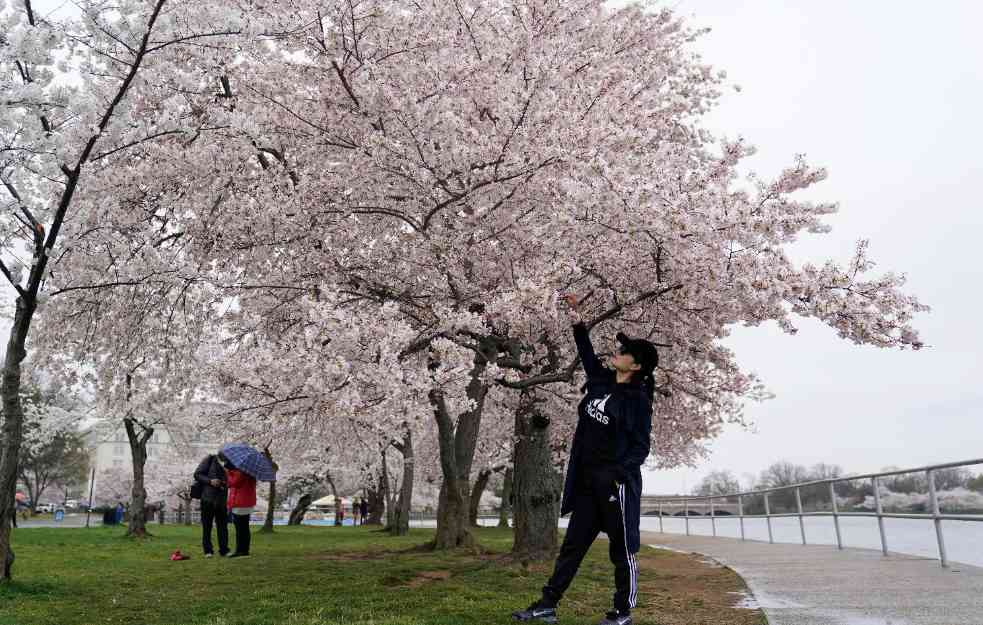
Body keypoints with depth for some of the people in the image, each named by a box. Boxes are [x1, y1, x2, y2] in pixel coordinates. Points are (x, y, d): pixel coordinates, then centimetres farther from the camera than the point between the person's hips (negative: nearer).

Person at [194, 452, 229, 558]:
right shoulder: (210, 459, -2)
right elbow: (197, 474, -5)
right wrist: (210, 481, -18)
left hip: (221, 501, 4)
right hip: (208, 499, -4)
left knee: (223, 525, 3)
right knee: (207, 526, 4)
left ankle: (224, 550, 9)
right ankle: (208, 551, 14)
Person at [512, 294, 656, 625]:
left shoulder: (638, 399, -9)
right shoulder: (602, 381, 9)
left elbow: (640, 447, -9)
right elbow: (588, 356, 25)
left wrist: (618, 474, -22)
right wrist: (577, 320, 21)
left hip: (617, 481, -7)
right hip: (587, 481, 7)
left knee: (622, 550, 5)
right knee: (572, 545, 9)